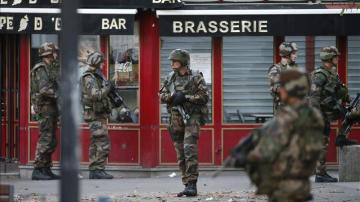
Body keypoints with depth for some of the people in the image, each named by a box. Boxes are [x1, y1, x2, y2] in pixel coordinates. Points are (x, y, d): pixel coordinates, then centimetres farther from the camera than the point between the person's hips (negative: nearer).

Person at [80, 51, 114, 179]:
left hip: (99, 115, 10)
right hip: (95, 115, -10)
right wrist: (107, 88, -16)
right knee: (103, 143, -13)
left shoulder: (96, 77, 15)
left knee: (95, 144, 11)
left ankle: (93, 171, 13)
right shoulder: (89, 79, -15)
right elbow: (94, 95, -27)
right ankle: (98, 170, -14)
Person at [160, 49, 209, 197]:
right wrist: (173, 96, -12)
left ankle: (192, 185, -19)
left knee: (189, 150, -17)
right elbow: (162, 96, 9)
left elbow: (204, 97, -9)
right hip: (176, 119, 6)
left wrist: (185, 97, -17)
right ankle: (187, 184, 12)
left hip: (192, 118, -6)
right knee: (180, 155, 6)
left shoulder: (196, 77, -4)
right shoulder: (170, 78, 11)